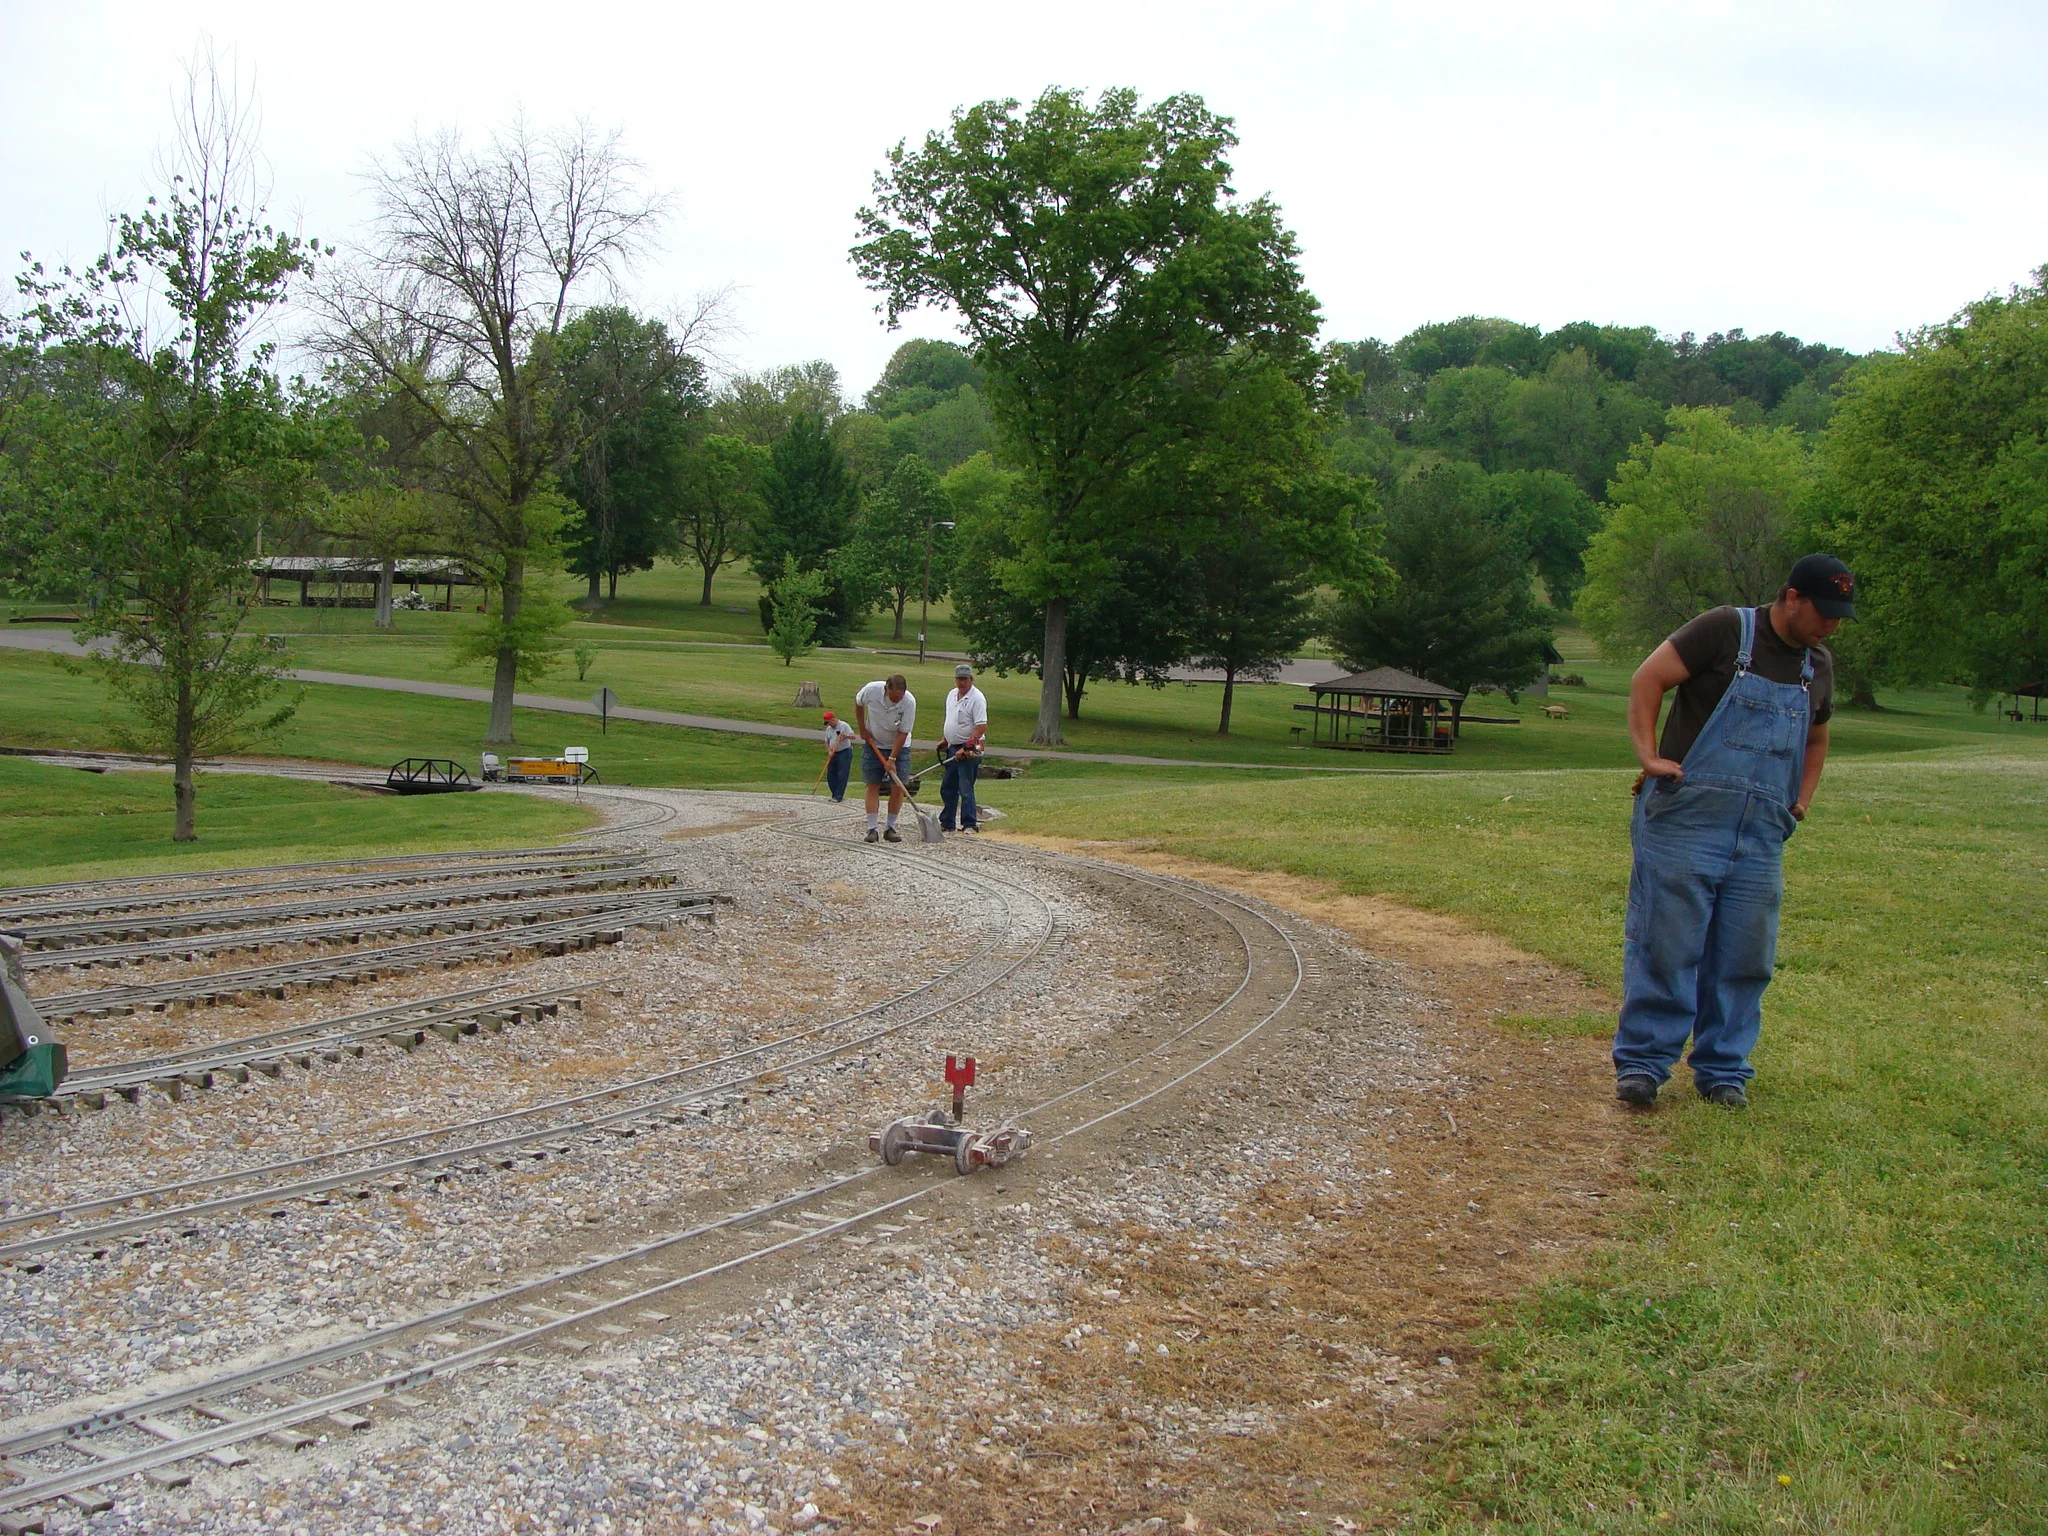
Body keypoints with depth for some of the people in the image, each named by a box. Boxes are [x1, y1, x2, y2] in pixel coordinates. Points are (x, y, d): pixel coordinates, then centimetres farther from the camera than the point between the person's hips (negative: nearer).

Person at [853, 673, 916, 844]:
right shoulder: (871, 690, -23)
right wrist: (862, 728, 2)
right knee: (873, 786, -3)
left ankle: (891, 829, 4)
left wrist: (892, 758, -22)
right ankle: (871, 829, -3)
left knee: (897, 788, -5)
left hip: (898, 746, 0)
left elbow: (903, 733, -21)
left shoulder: (909, 701, -26)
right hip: (873, 744, 1)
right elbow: (858, 702, 2)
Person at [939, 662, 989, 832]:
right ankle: (946, 823, 21)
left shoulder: (977, 698, -14)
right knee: (947, 788, 12)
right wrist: (944, 740, 18)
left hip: (969, 750, -8)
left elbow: (981, 727, -20)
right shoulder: (952, 695, 12)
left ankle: (970, 824, -3)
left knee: (966, 789, -9)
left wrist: (965, 748, -23)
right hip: (953, 748, 8)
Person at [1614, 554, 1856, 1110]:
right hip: (1687, 817, -6)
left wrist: (1801, 800, 18)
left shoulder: (1819, 666, 16)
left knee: (1744, 958, 6)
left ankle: (1723, 1070, 17)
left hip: (1762, 836, 6)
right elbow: (1649, 677, -7)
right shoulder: (1726, 630, -4)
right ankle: (1642, 1063, 5)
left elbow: (1816, 738, 32)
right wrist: (1650, 755, -16)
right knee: (1665, 945, -3)